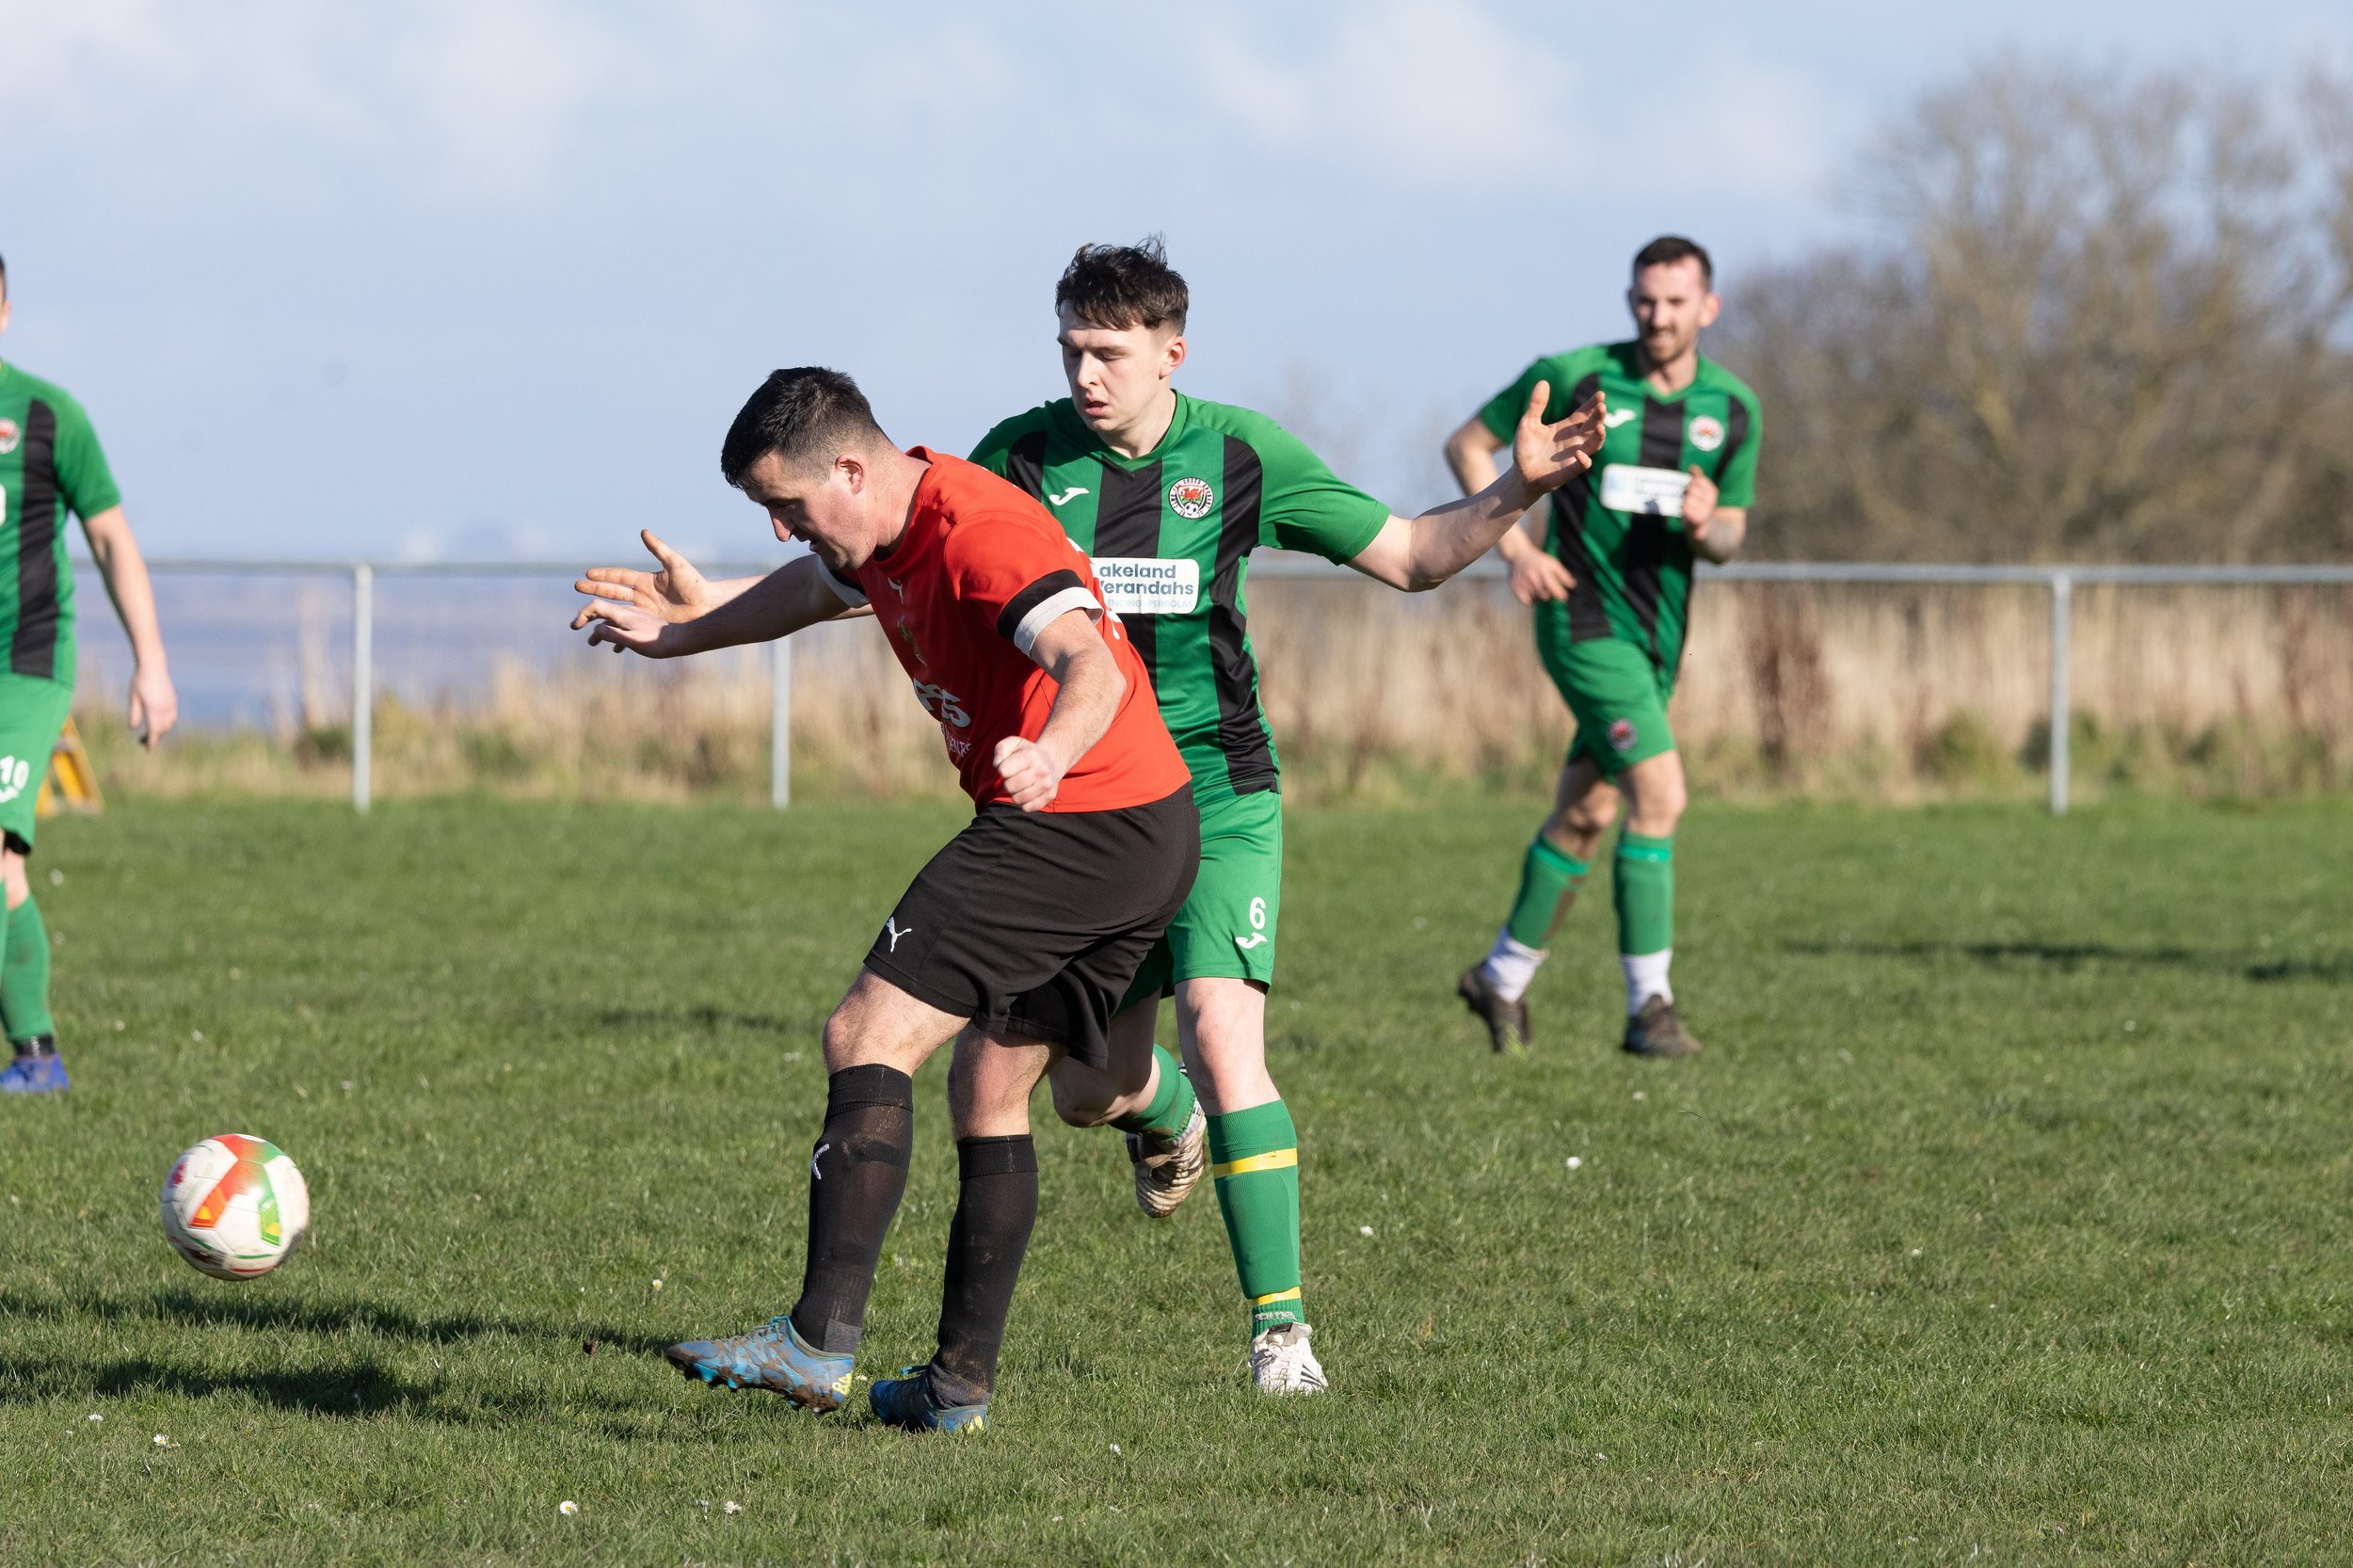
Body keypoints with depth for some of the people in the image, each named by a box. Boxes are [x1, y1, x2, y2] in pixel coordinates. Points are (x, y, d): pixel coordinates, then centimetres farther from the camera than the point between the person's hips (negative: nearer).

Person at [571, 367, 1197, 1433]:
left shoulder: (981, 535, -20)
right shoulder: (883, 541, 12)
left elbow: (1094, 669, -35)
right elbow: (818, 586, 38)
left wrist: (1050, 755, -56)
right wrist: (678, 635, 50)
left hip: (1078, 821, -11)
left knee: (870, 1036, -14)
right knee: (989, 1088, 15)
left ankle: (820, 1342, -22)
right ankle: (960, 1381, 16)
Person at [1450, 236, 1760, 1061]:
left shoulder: (1733, 409, 3)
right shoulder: (1573, 378, -9)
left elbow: (1731, 534, 11)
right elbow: (1469, 444, 2)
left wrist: (1706, 526, -14)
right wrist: (1515, 546, -10)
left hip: (1659, 630, 6)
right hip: (1584, 615, -6)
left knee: (1586, 815, 13)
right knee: (1660, 795, -17)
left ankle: (1503, 975, 30)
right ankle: (1649, 1005, -12)